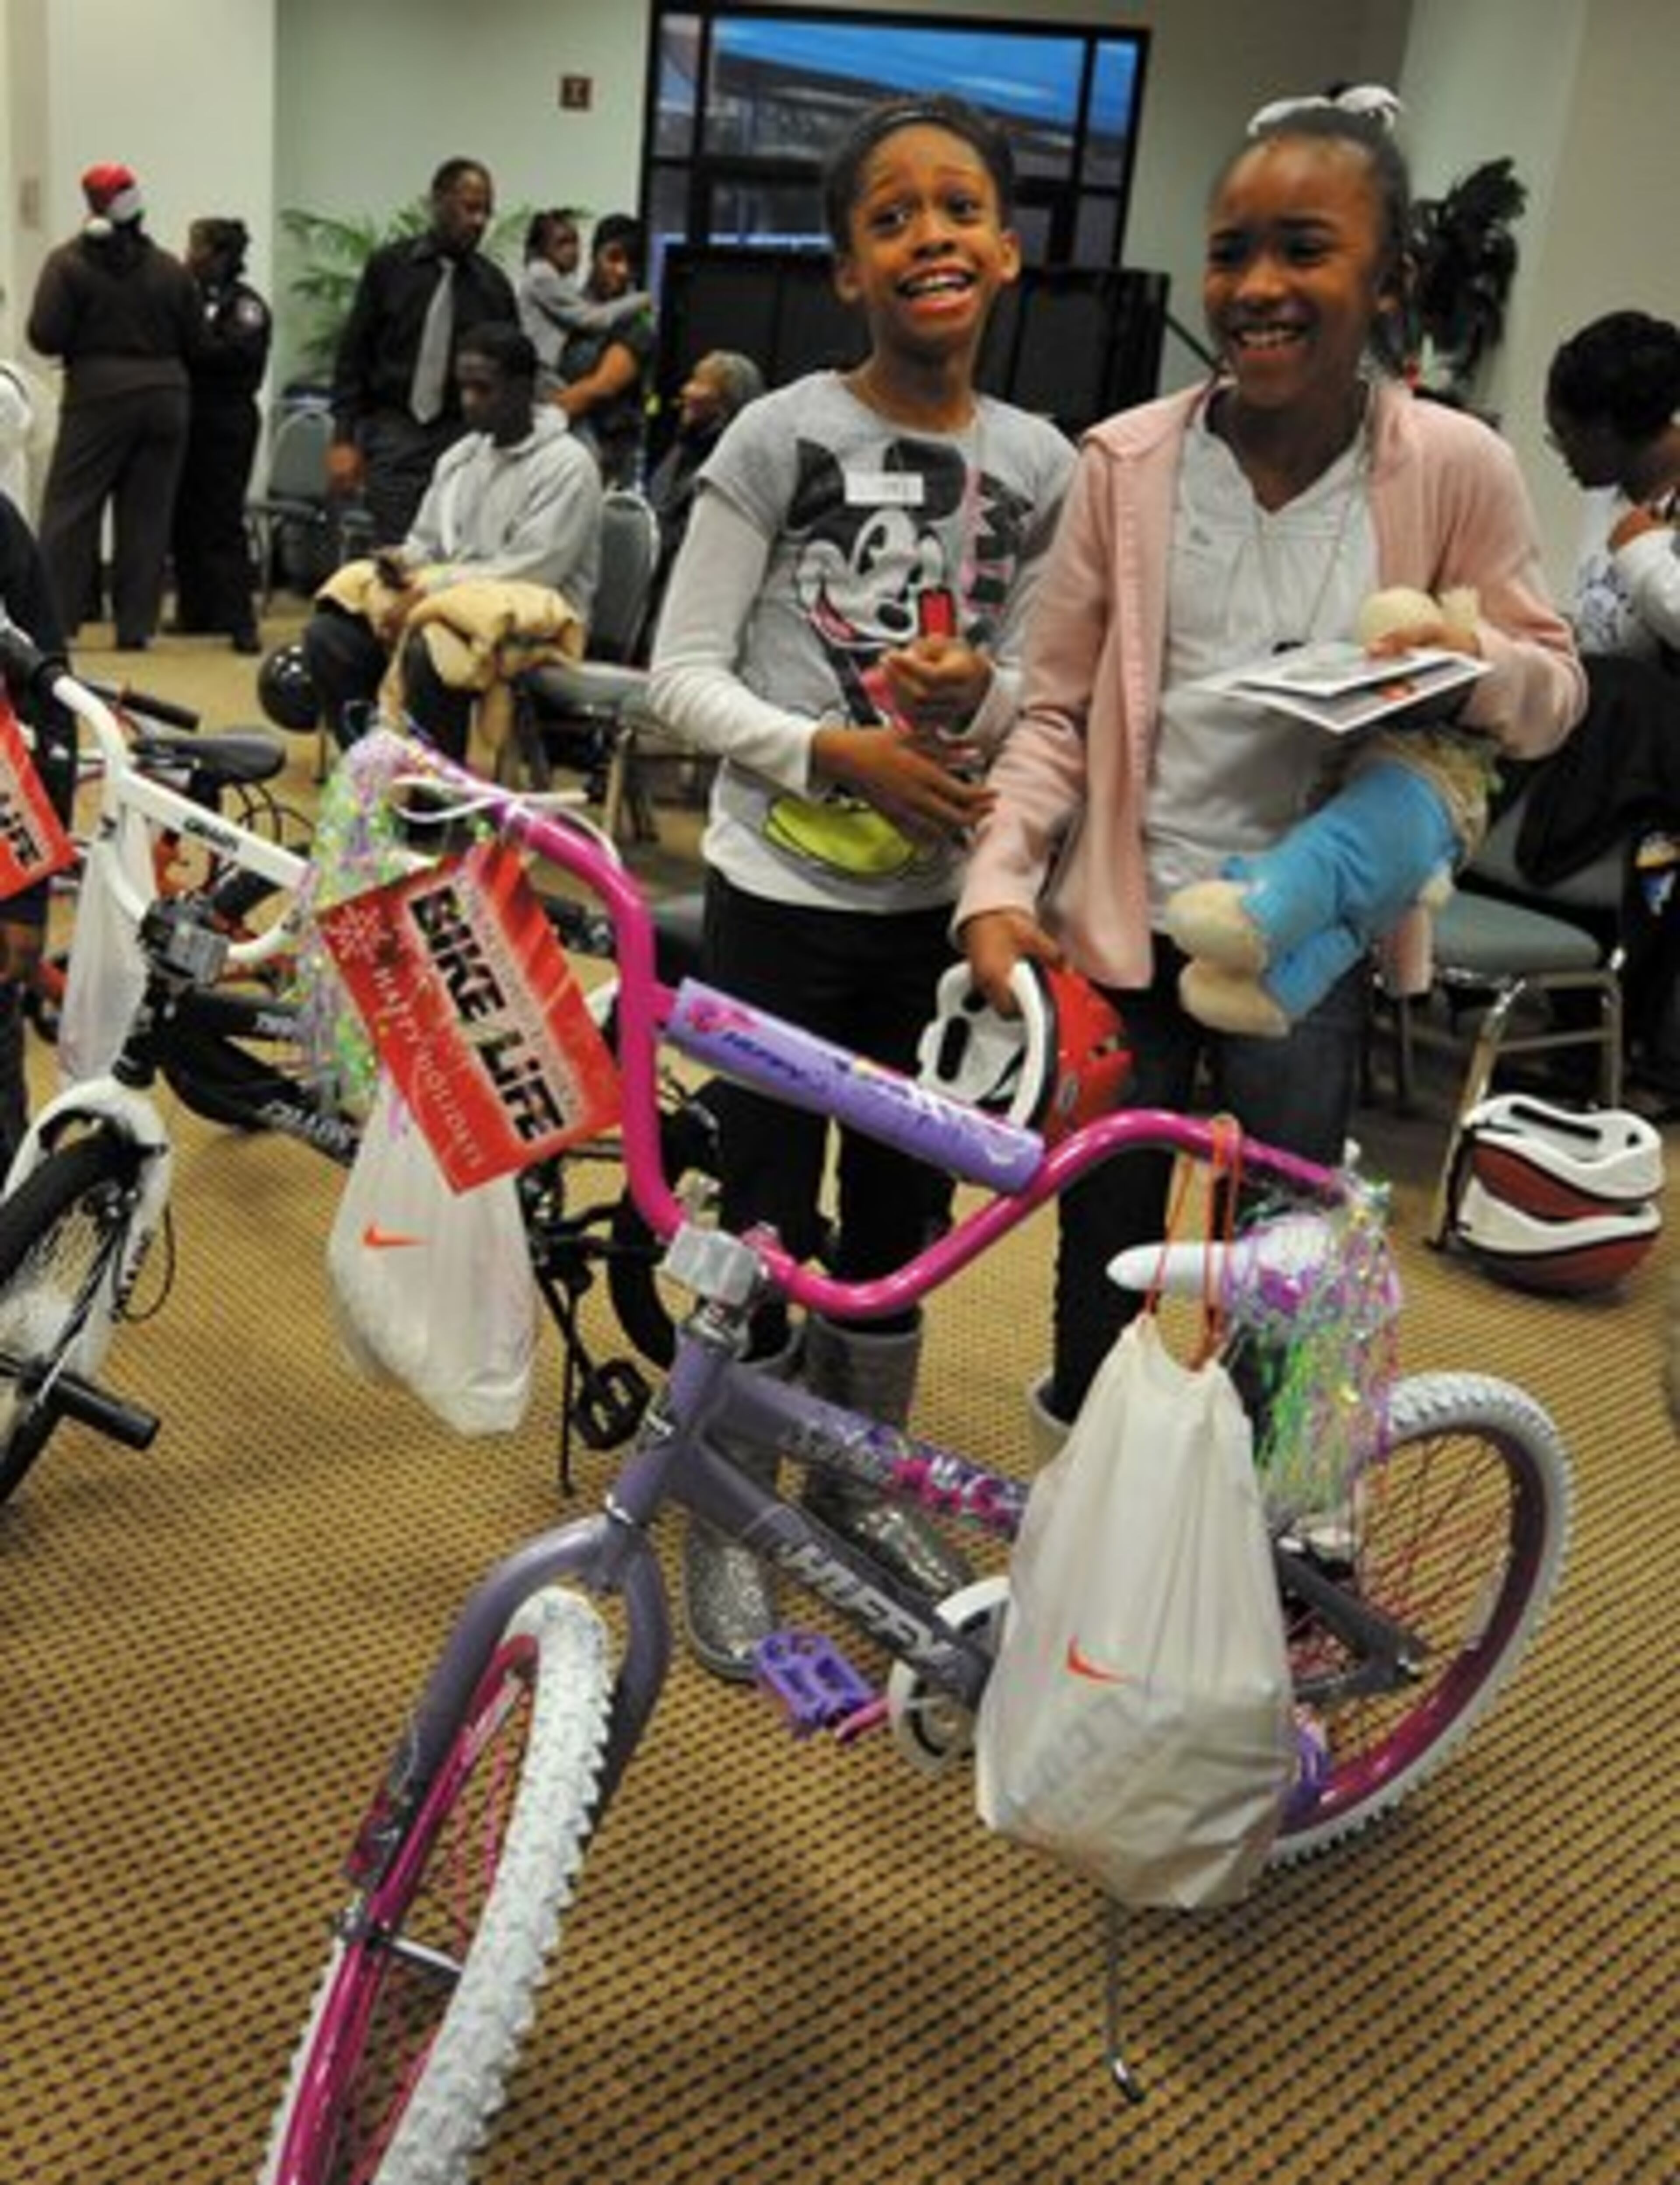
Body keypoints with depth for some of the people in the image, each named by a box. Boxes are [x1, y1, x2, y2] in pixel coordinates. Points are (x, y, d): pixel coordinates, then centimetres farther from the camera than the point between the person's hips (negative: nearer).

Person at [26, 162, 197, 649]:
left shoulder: (68, 263, -5)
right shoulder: (171, 270, 4)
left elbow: (45, 336, -9)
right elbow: (193, 341, 6)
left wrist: (86, 341, 11)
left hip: (99, 395, -3)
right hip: (165, 396, 3)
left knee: (70, 508, 3)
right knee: (147, 514, 5)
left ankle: (54, 619, -2)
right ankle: (136, 625, 5)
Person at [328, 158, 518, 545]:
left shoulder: (493, 283, 5)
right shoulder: (389, 266, 3)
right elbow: (352, 353, 3)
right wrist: (344, 439, -5)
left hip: (463, 439, 1)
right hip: (394, 435, -1)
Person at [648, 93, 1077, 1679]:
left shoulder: (1041, 467, 1)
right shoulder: (780, 438, -10)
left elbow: (1036, 690, 9)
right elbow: (682, 679, -9)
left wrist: (977, 695, -14)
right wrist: (837, 749, -23)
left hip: (937, 904, 4)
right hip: (784, 899, -4)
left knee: (900, 1210, 16)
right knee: (767, 1220, 5)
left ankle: (860, 1486, 38)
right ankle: (722, 1523, 26)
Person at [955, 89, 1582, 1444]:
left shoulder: (1456, 468, -7)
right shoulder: (1128, 461, -6)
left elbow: (1554, 693, 3)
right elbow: (1056, 708, -1)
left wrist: (1476, 657, -20)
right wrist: (999, 884, -13)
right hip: (1125, 921, 1)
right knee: (1107, 1243, 13)